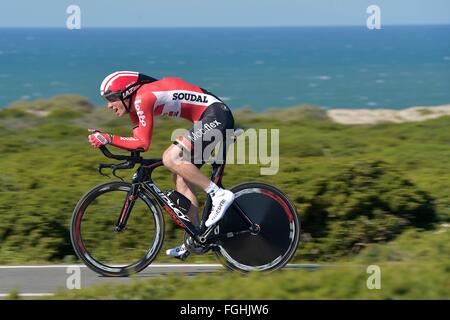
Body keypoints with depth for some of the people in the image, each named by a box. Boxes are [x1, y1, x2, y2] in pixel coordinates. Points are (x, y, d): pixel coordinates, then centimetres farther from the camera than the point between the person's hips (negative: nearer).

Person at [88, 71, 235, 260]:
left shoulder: (142, 98, -17)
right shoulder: (134, 105, 12)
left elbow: (143, 144, -21)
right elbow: (137, 142, 10)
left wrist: (108, 138, -20)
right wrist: (103, 139, -1)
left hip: (216, 116, -10)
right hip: (209, 120, 10)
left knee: (170, 158, -23)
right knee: (181, 177, 9)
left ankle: (219, 195, -16)